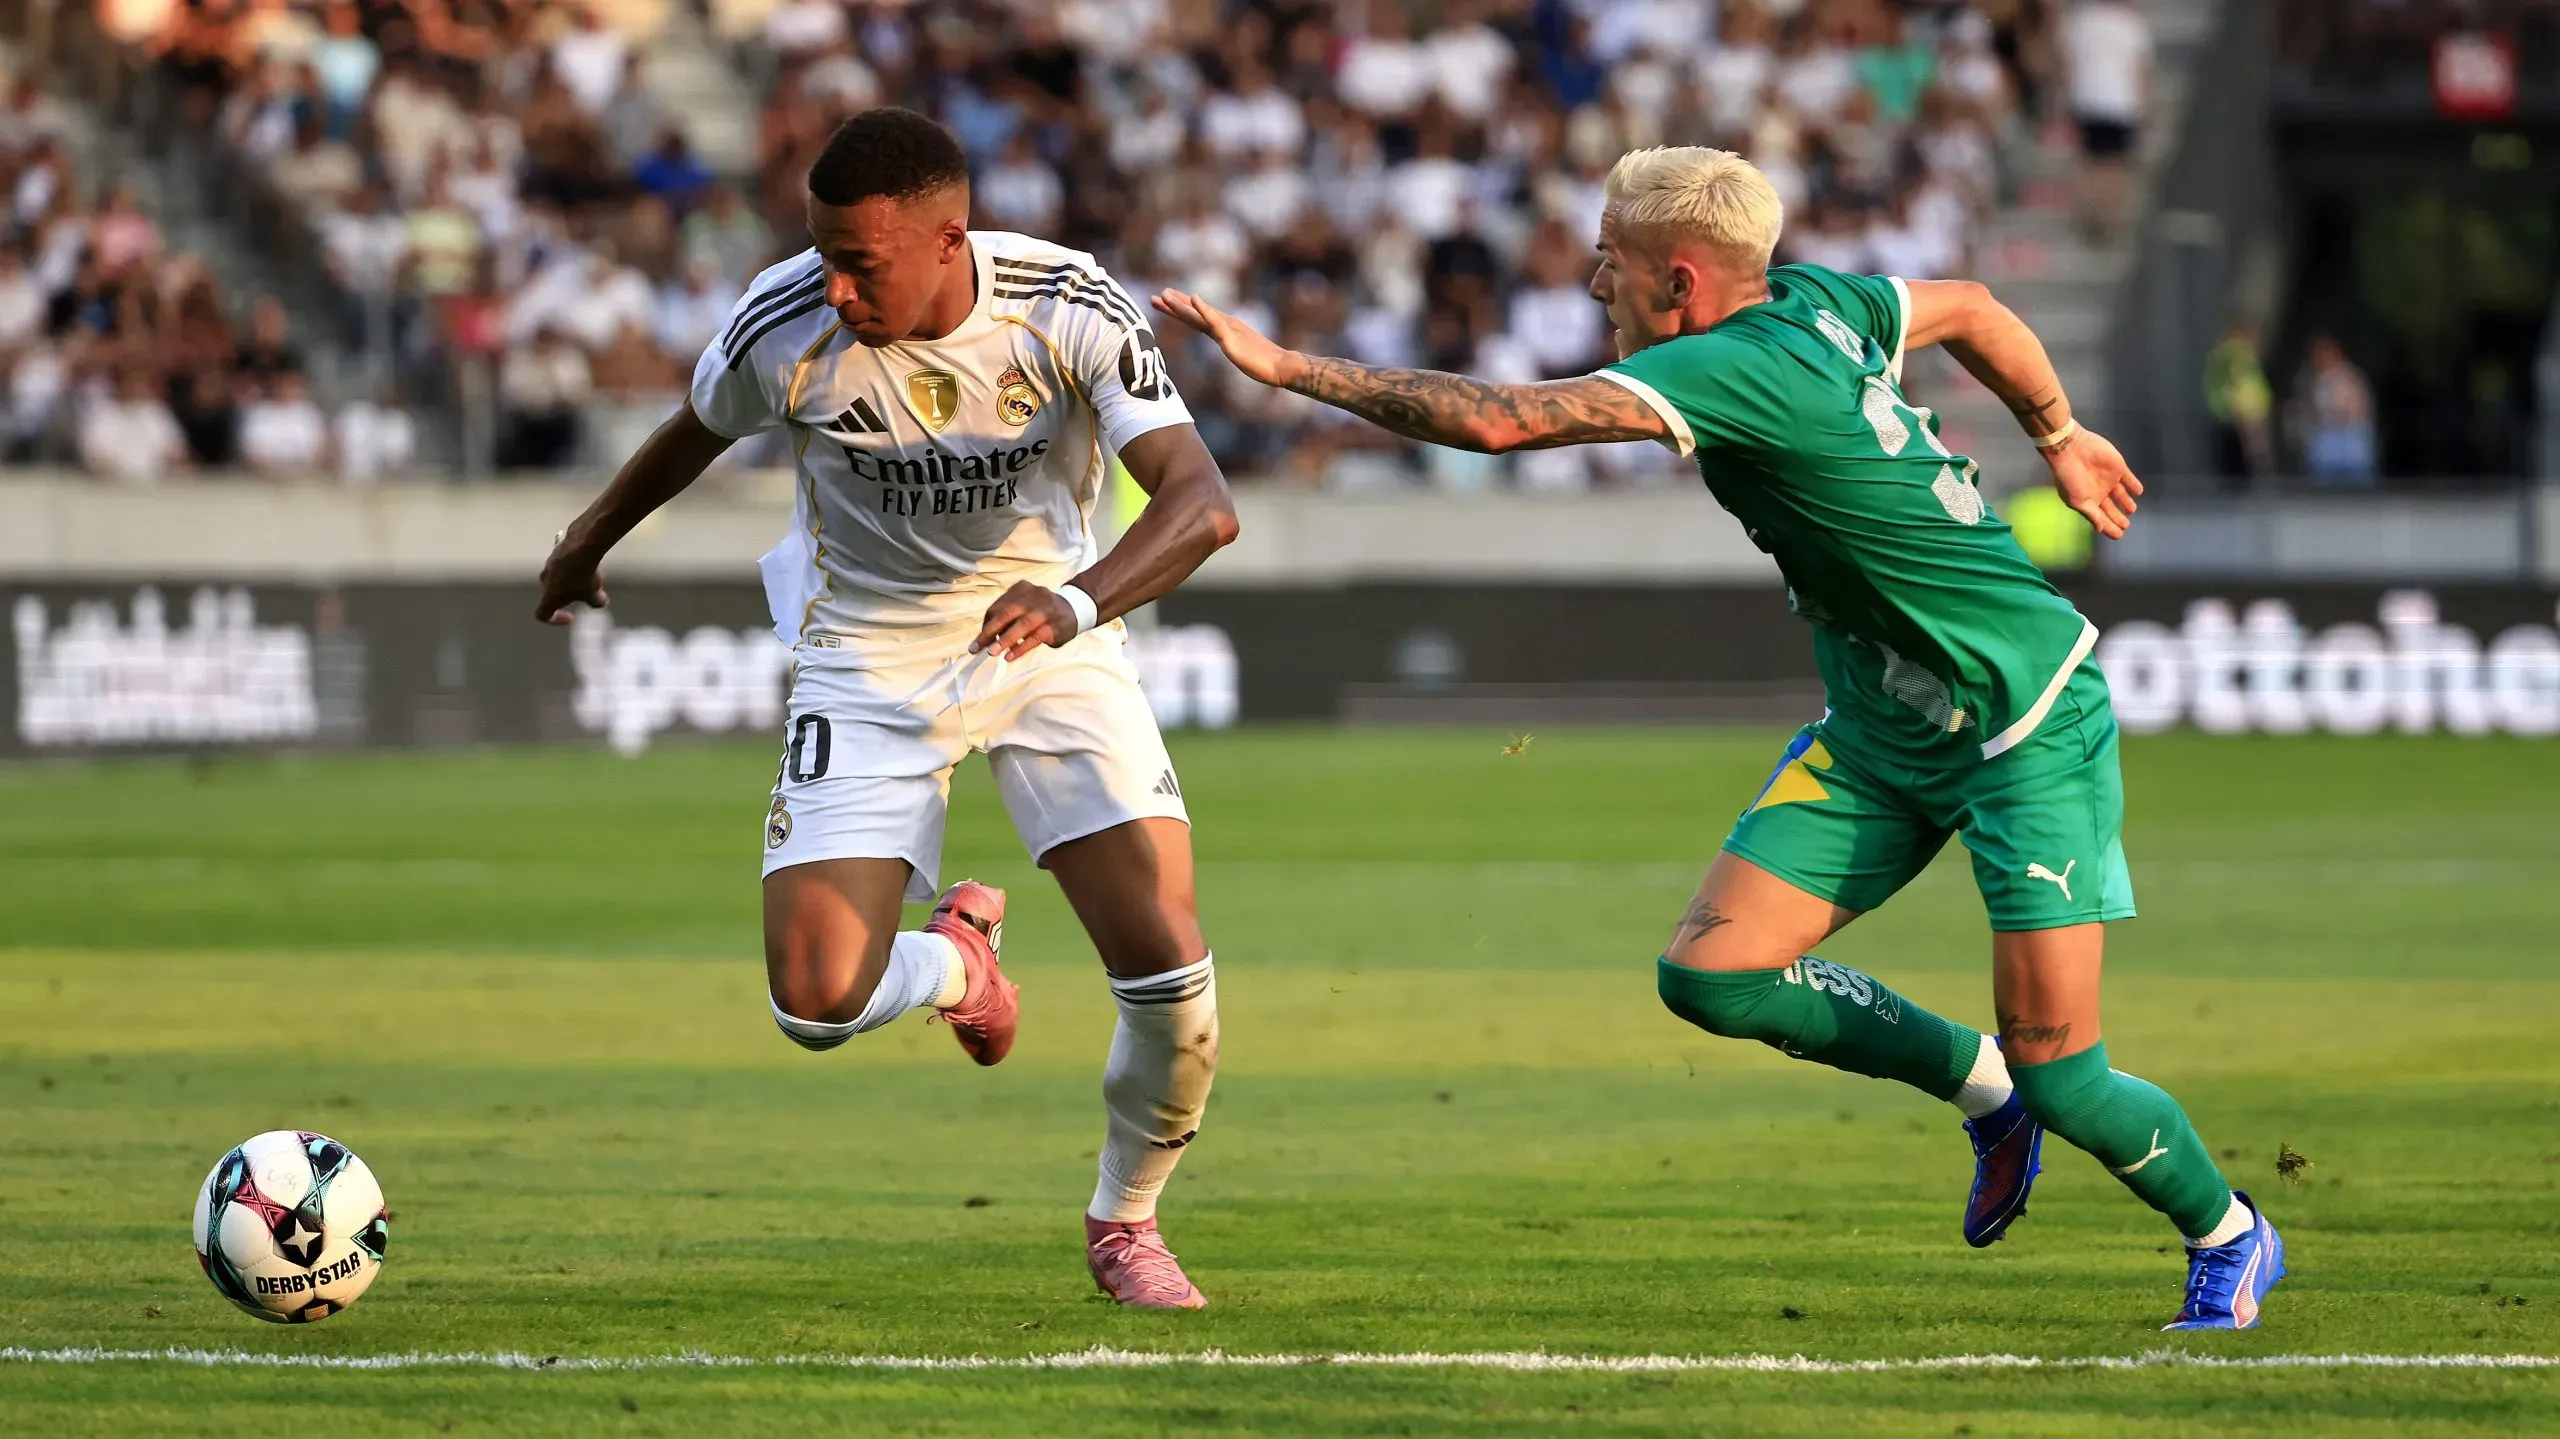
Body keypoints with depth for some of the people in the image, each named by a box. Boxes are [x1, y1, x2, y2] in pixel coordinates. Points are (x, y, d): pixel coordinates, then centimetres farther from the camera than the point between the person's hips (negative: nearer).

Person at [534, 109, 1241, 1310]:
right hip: (867, 662, 1)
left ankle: (1124, 1222, 15)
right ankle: (954, 960, 22)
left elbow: (1201, 502, -32)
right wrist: (591, 539, 23)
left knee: (1168, 967, -15)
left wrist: (1077, 601, -50)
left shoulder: (1071, 312, -23)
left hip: (1055, 646, -1)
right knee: (815, 1004, -17)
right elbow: (697, 432, 5)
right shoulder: (782, 330, -19)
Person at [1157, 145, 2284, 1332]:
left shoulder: (1732, 371, -27)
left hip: (2029, 725, -9)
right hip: (1880, 731, 9)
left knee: (2060, 1076, -7)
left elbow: (1494, 420, -33)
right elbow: (1973, 310, 17)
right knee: (1711, 974, -4)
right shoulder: (1814, 301, -2)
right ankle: (1978, 1085, 18)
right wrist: (2061, 440, 33)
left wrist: (1284, 366, -26)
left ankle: (2228, 1240, 22)